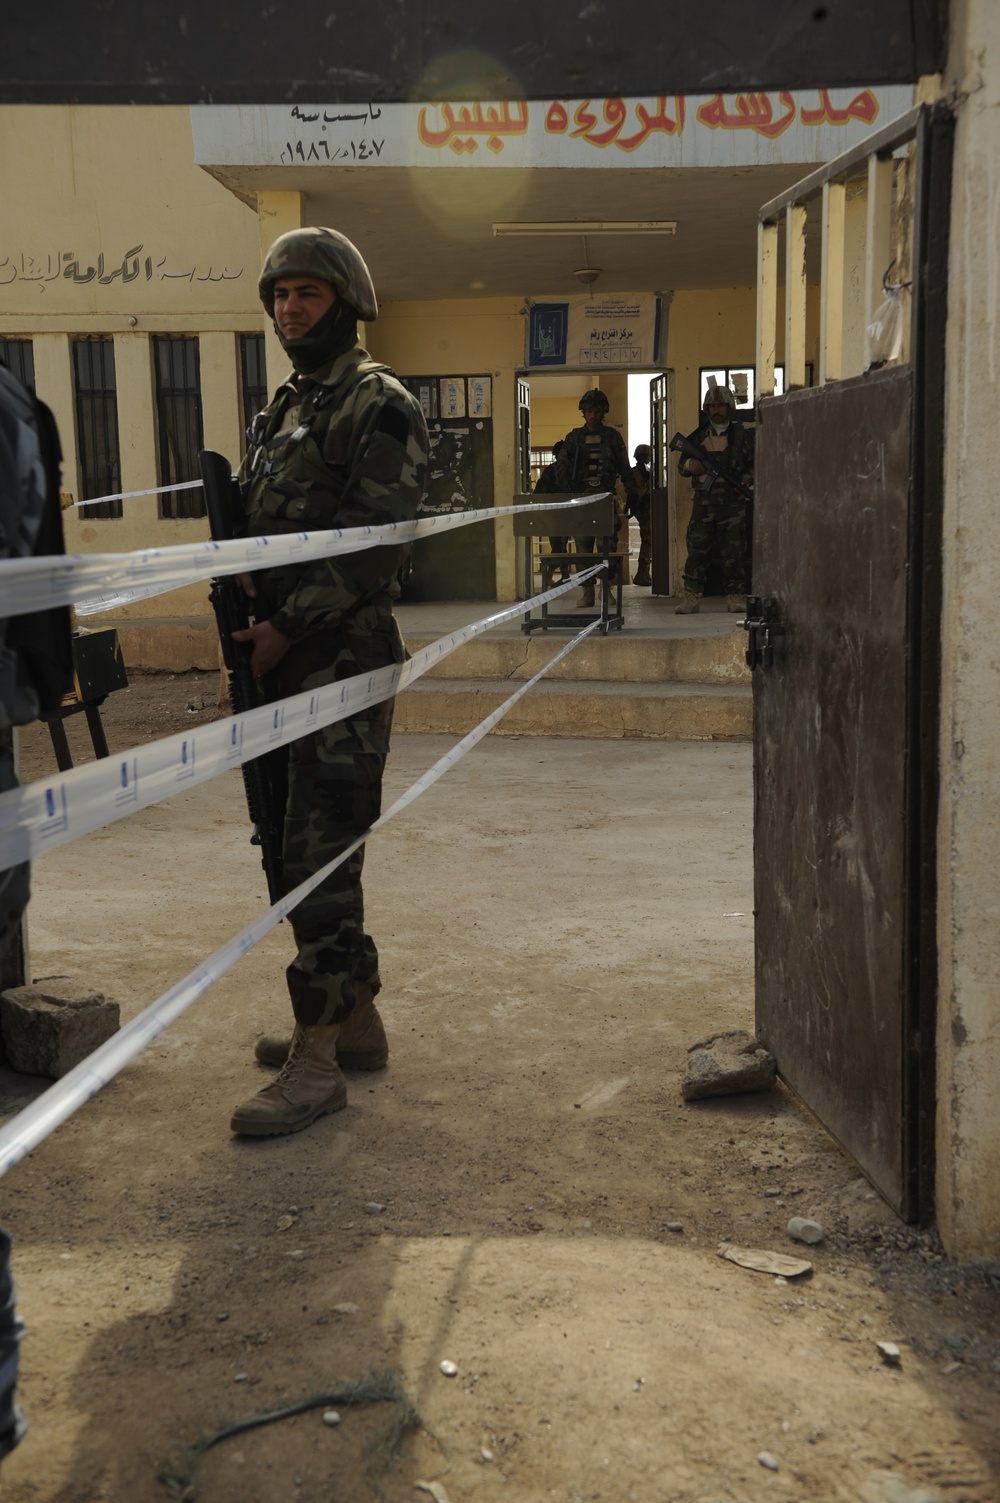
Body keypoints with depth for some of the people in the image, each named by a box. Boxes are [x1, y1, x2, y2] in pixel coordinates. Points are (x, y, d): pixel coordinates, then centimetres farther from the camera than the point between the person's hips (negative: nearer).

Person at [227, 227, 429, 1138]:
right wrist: (245, 612, 4)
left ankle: (319, 1060, -3)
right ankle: (358, 1020, 26)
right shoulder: (286, 407, 20)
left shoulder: (379, 406, -8)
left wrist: (287, 626, -17)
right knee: (296, 845, 13)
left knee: (320, 853, -9)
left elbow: (374, 543, -17)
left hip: (342, 658, -9)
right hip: (283, 658, 10)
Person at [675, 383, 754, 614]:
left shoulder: (742, 435, 7)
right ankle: (692, 597, 1)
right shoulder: (698, 436, 12)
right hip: (703, 501, 2)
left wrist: (744, 480, -9)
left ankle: (736, 597, 6)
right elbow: (682, 464, 19)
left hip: (733, 502, -2)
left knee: (734, 552, -1)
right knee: (696, 549, -3)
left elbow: (755, 465, 10)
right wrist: (689, 465, -4)